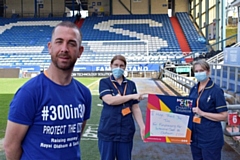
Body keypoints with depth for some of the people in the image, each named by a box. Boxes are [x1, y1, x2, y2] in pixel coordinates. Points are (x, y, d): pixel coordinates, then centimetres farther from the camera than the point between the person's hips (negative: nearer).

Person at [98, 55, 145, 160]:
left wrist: (142, 126, -5)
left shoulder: (131, 84, 8)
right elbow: (110, 100, -18)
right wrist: (132, 96, -16)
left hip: (126, 131, 2)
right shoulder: (104, 82, -1)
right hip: (107, 132, -2)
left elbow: (135, 108, 6)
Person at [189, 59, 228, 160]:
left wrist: (202, 113, -22)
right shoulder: (193, 89, 6)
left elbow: (224, 116, -16)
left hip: (211, 138, -6)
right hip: (195, 135, 6)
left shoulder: (216, 90, -13)